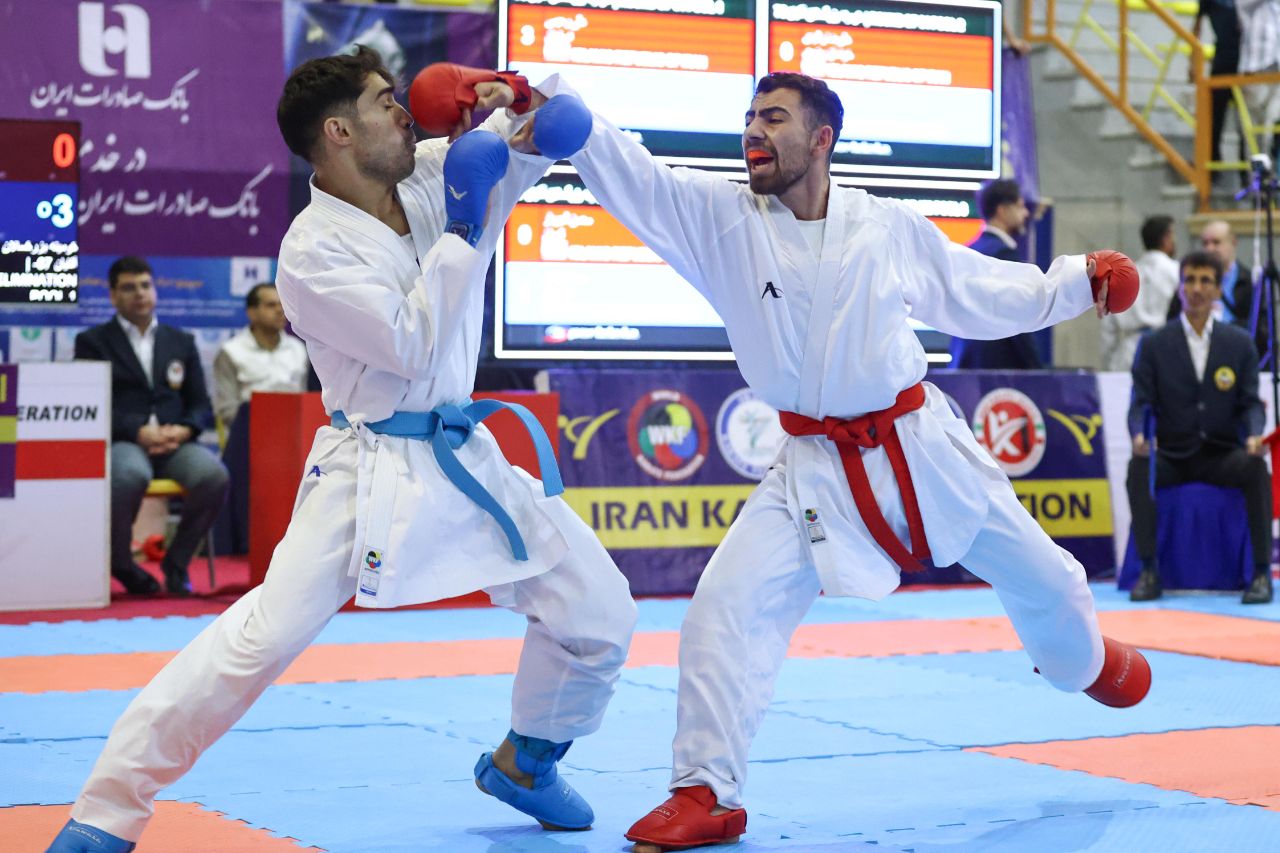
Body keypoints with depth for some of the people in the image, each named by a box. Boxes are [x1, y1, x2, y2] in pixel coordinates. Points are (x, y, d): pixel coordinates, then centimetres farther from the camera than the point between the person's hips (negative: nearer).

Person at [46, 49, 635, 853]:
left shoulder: (433, 176, 2)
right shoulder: (313, 249, -15)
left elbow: (540, 137, 10)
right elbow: (411, 345, -20)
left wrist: (524, 99, -13)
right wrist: (462, 235, -17)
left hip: (463, 454, 7)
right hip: (373, 472, -7)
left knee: (599, 607, 6)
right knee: (270, 629, -20)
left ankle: (525, 762, 30)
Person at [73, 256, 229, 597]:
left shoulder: (181, 342, 22)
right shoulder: (92, 342, 10)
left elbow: (200, 404, 17)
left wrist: (183, 430, -7)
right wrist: (138, 431, -17)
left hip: (174, 442, 3)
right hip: (120, 442, -3)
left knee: (214, 475, -30)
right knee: (130, 476, -40)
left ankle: (176, 562, -8)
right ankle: (120, 563, -12)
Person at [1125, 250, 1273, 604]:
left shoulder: (1240, 344, 7)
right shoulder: (1154, 345, 4)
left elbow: (1250, 402, 4)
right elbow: (1141, 402, -1)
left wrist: (1253, 436, -19)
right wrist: (1139, 435, -24)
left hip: (1221, 454, 0)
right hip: (1171, 455, 0)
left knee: (1256, 468, -32)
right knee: (1137, 469, -33)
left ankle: (1261, 573, -24)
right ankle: (1149, 571, -25)